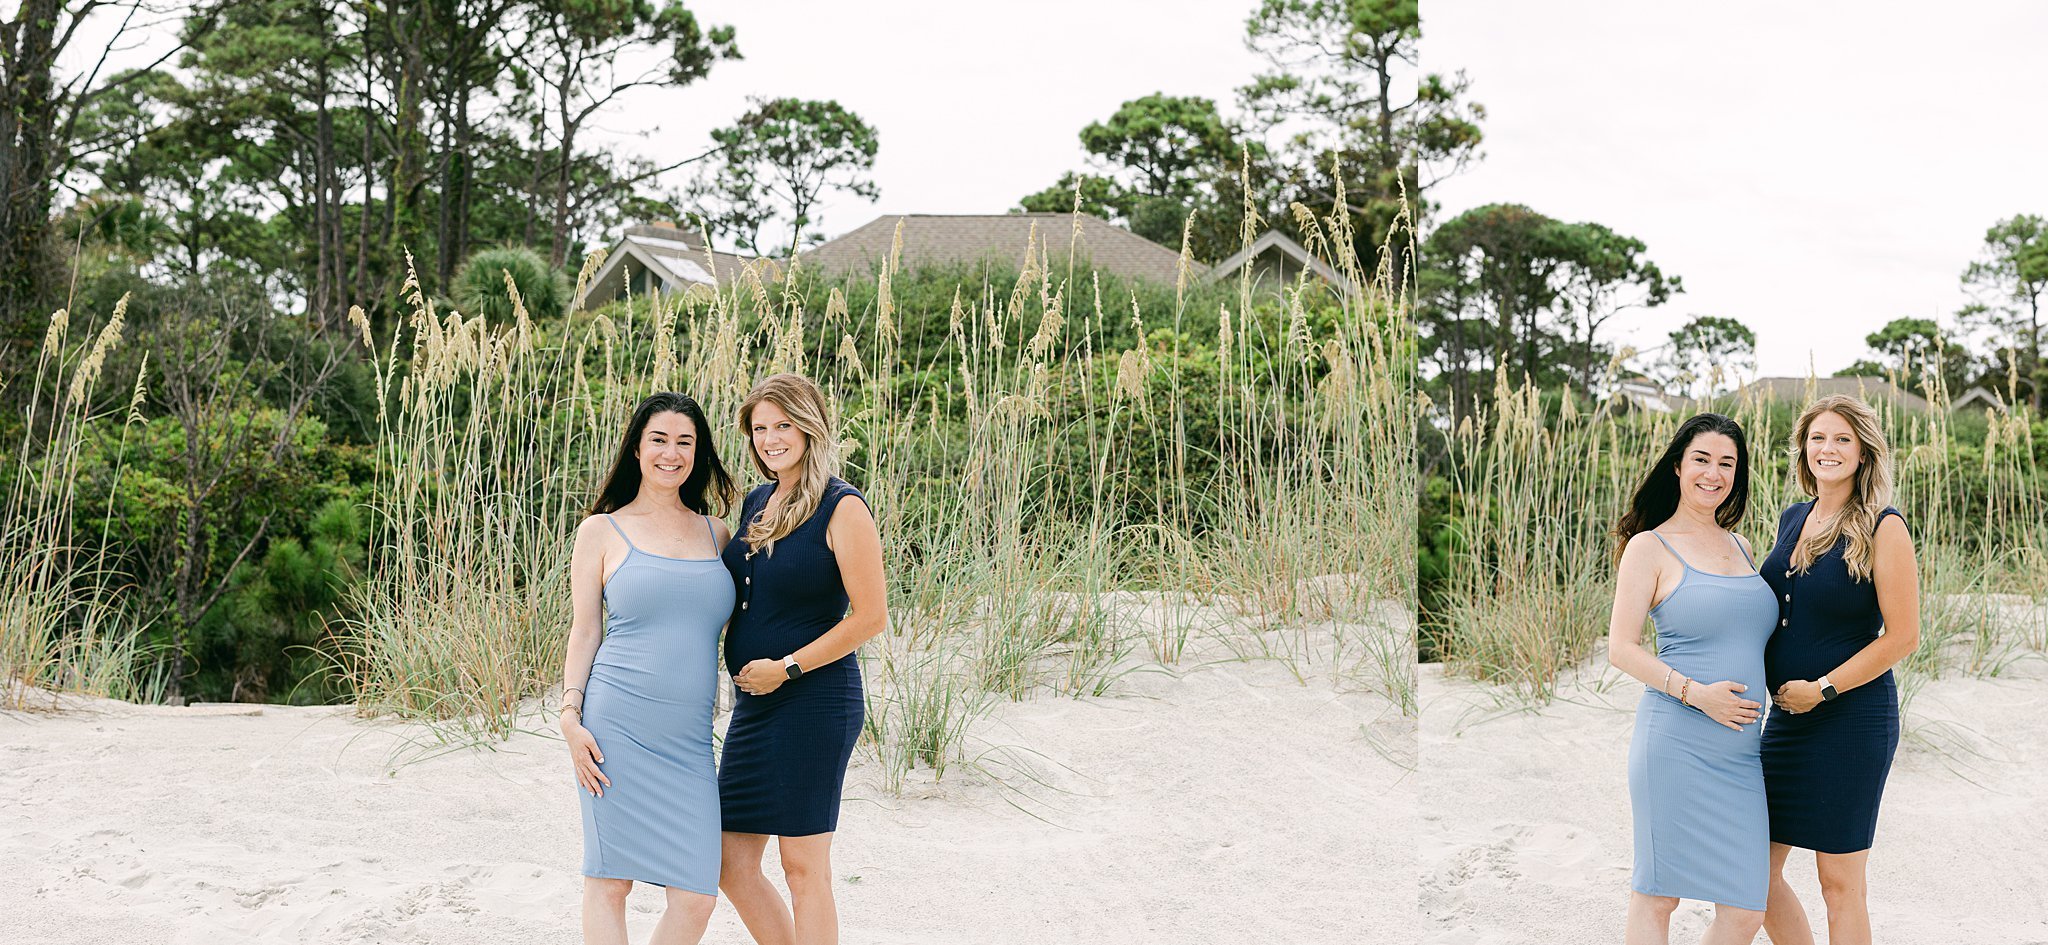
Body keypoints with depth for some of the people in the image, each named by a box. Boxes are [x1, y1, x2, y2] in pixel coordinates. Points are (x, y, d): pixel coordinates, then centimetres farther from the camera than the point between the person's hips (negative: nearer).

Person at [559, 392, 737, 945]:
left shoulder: (714, 534, 16)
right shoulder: (603, 530, 6)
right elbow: (585, 631, 4)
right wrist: (570, 715, -5)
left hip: (689, 738, 3)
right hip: (617, 727, -3)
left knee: (697, 896, -4)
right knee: (609, 881, -1)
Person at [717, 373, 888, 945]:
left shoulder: (842, 508, -11)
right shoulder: (756, 504, 12)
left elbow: (871, 616, -14)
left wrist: (786, 668, -14)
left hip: (814, 701, -8)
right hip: (753, 704, 8)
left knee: (802, 864, -2)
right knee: (733, 866, 9)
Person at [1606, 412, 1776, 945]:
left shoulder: (1739, 547, 18)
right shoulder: (1650, 547, -1)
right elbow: (1621, 648, -7)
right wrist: (1695, 692, -17)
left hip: (1740, 753, 6)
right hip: (1675, 743, -6)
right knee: (1657, 896, -1)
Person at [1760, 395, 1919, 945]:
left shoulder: (1883, 528, -11)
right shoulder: (1792, 521, 9)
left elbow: (1903, 636, -13)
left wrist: (1822, 689, -14)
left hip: (1853, 719, -7)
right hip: (1787, 715, 7)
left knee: (1839, 880, 1)